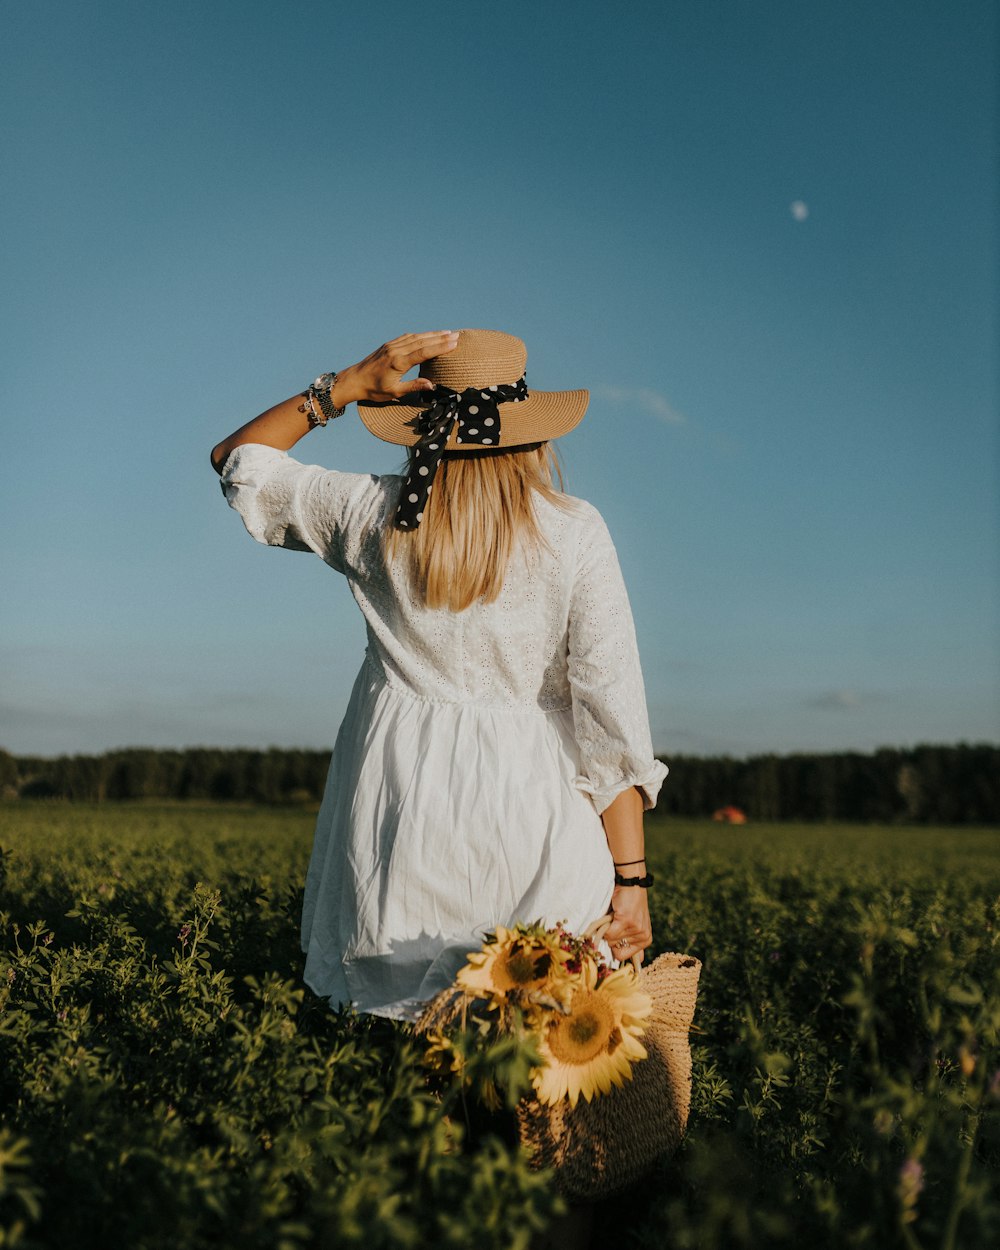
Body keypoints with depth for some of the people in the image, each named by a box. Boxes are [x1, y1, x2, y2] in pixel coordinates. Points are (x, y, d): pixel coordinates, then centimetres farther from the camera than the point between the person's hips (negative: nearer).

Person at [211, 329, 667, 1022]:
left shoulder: (372, 515, 4)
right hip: (534, 824, -1)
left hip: (399, 821, 2)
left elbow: (239, 460, 21)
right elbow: (611, 709, -5)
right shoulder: (575, 532, 0)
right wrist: (630, 877, -1)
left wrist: (348, 384, 10)